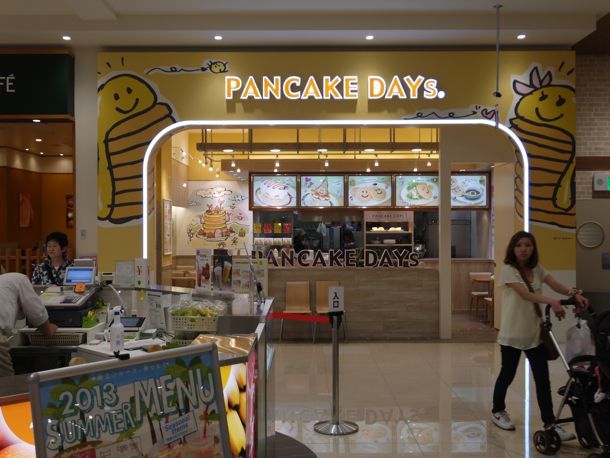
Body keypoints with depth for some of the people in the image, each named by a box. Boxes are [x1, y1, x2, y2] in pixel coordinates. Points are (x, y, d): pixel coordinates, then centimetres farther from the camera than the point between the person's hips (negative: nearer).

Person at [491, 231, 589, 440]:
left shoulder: (537, 269, 6)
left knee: (543, 379, 3)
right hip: (512, 334, -5)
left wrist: (574, 293, -30)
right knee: (507, 375, 10)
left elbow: (555, 285, -10)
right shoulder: (508, 269, -13)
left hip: (535, 334, 5)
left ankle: (549, 423, 11)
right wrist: (552, 302, -42)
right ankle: (498, 411, 31)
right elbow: (525, 294, -28)